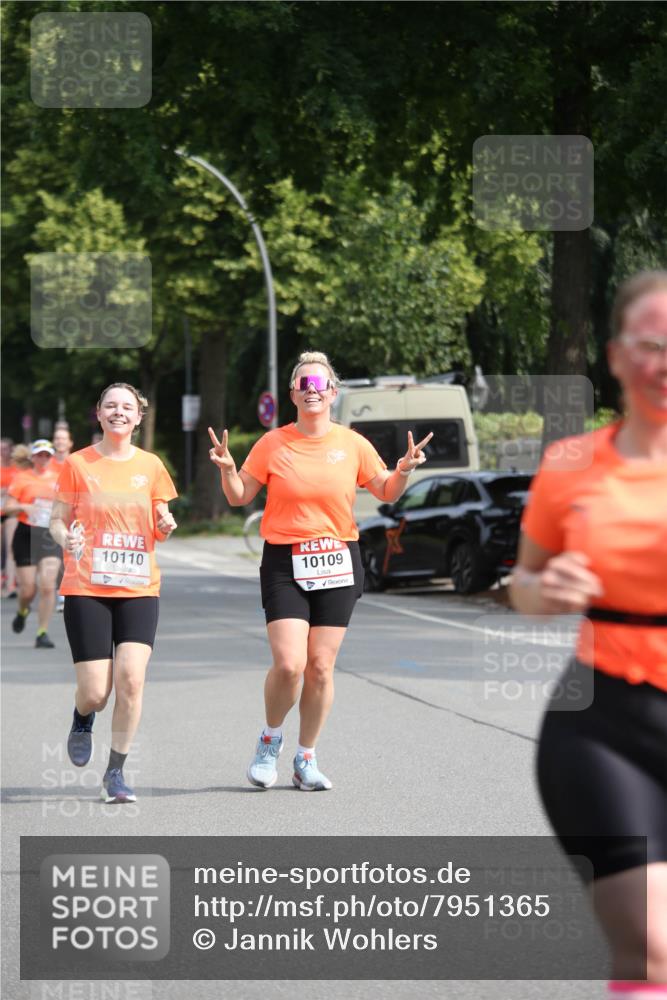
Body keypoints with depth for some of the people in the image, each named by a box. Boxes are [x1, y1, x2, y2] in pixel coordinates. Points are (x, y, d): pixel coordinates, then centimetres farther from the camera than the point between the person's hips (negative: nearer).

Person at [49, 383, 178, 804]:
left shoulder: (150, 466, 7)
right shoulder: (77, 464, 1)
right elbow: (58, 520, 5)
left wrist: (165, 527, -9)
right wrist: (66, 538, -17)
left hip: (138, 589, 2)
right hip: (87, 590, -1)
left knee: (131, 678, -15)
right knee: (95, 692, -7)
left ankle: (116, 771, 1)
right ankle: (83, 721, 32)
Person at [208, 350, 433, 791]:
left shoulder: (352, 444, 4)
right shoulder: (273, 443, 1)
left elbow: (386, 492, 12)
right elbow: (240, 497, 6)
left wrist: (403, 471, -7)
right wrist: (227, 469, -13)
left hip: (337, 563, 2)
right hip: (285, 562, -2)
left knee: (321, 666, 1)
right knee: (289, 663, -14)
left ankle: (307, 759, 15)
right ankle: (271, 739, 13)